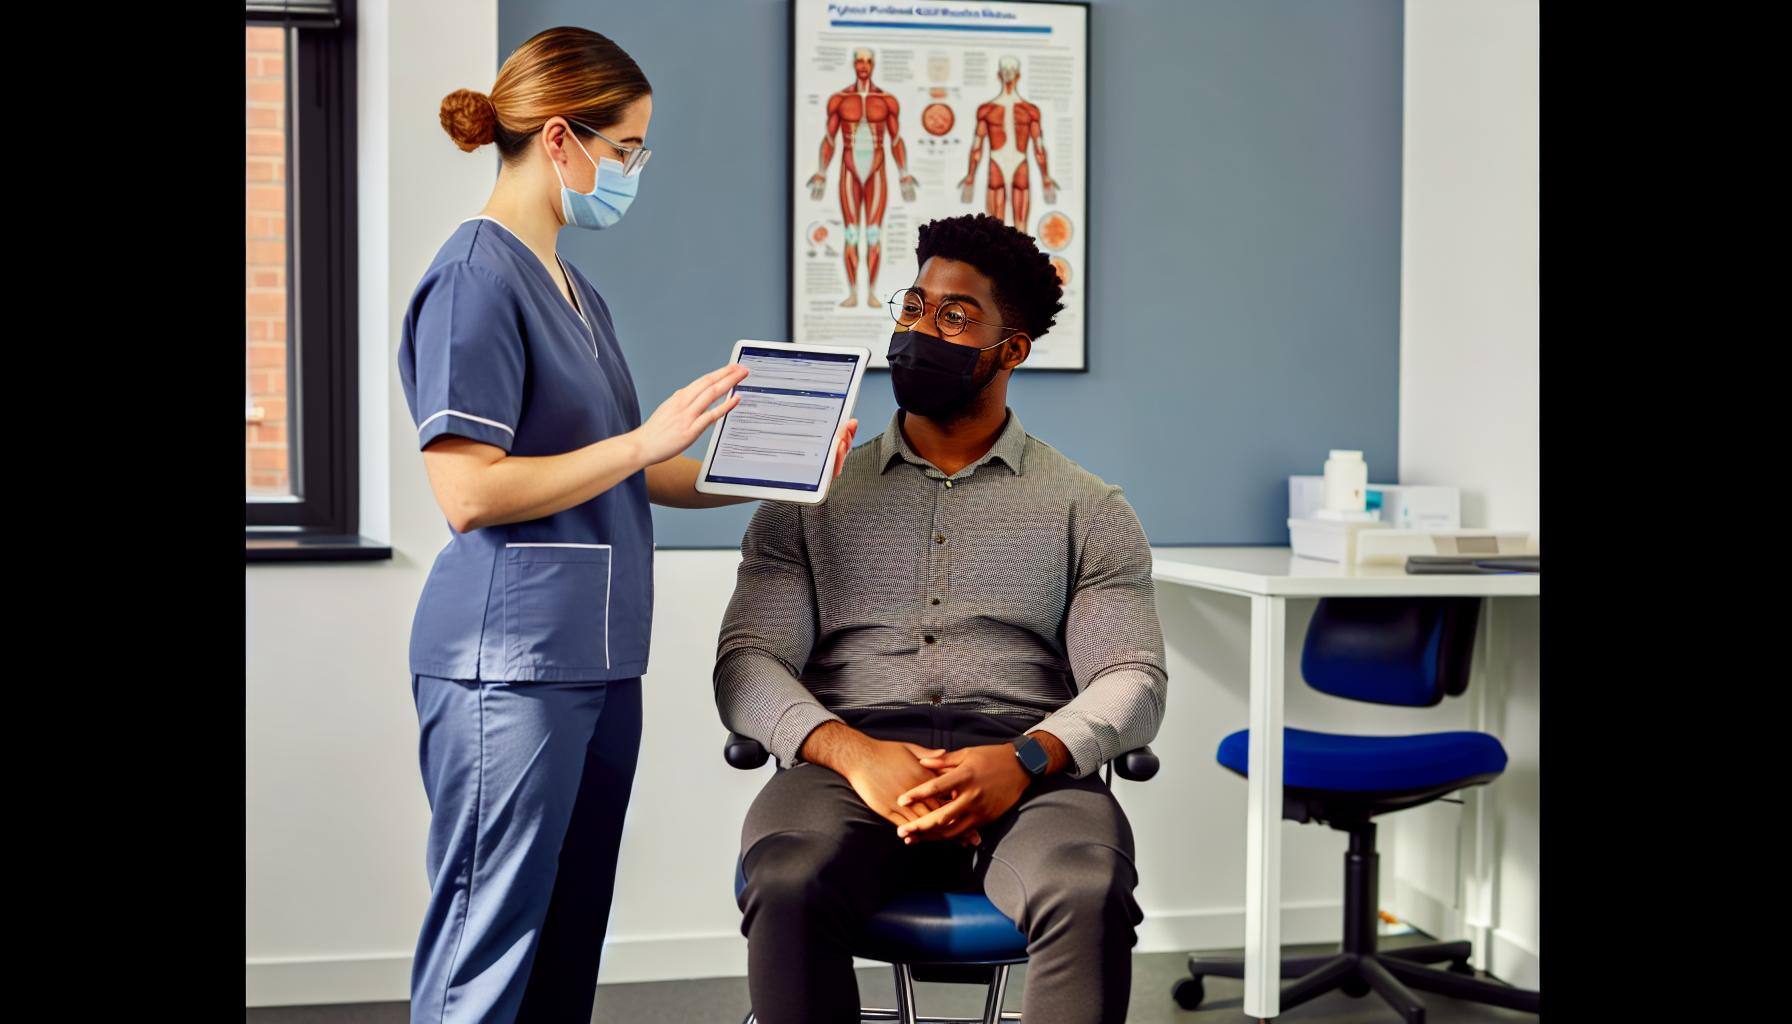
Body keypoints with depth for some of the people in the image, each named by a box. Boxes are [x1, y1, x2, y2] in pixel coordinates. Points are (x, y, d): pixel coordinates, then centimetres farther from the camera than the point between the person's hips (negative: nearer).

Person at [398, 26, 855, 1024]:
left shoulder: (576, 291, 17)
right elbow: (470, 492, -18)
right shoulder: (475, 278, -11)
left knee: (569, 944, 13)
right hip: (510, 664, -9)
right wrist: (646, 438, -17)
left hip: (598, 660, 9)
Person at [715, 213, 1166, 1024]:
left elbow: (1132, 680, 6)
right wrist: (850, 749, -15)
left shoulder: (1088, 510, 17)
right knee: (786, 884, -35)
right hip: (851, 758, 1)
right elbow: (747, 661, 7)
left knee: (1091, 896, -35)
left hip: (1025, 772, 0)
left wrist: (1024, 760, -17)